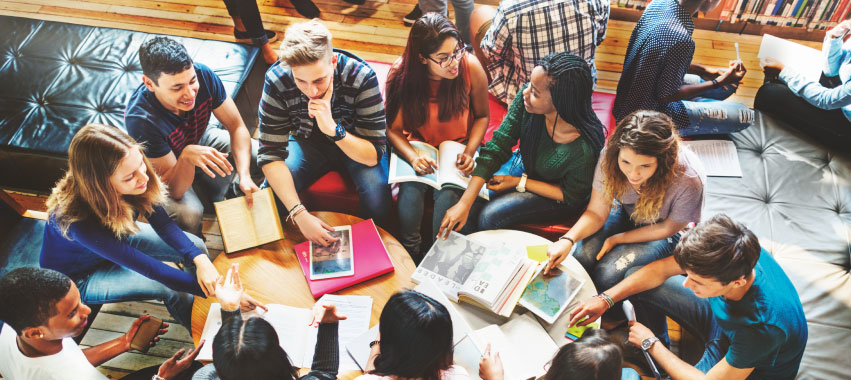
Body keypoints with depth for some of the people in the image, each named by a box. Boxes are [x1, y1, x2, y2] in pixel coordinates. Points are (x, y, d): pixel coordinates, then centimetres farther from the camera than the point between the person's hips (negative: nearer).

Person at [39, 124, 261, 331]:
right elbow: (149, 268, -40)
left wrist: (200, 260, -32)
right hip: (79, 276, -5)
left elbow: (163, 224, -15)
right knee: (174, 291, -21)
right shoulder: (79, 221, -43)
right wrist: (217, 292, -40)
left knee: (197, 246, -7)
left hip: (118, 237, 6)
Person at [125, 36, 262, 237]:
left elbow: (237, 127, -18)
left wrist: (244, 176, -34)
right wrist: (187, 156, -56)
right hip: (165, 167, -4)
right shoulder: (140, 118, -40)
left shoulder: (203, 75, -30)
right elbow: (175, 190, -34)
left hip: (200, 141, 5)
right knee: (188, 214, -33)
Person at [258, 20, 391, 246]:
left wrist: (333, 128, -47)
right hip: (307, 142, 2)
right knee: (273, 192, -23)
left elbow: (374, 155, -28)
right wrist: (299, 213, -38)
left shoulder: (361, 77, -32)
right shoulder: (277, 80, -28)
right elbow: (271, 153, -26)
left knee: (377, 192, -29)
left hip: (355, 144, -1)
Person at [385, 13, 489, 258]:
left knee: (448, 196, -29)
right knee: (410, 193, -29)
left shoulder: (471, 67, -17)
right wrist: (412, 157, -28)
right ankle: (410, 254, -3)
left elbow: (482, 116, -1)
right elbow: (393, 129, -9)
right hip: (417, 146, 0)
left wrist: (469, 152, -15)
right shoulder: (401, 75, -17)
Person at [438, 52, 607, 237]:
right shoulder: (525, 98, -27)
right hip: (523, 164, 5)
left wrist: (519, 182, -16)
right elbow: (497, 148, -21)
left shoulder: (584, 147, -37)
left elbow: (571, 196, -18)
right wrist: (464, 203, -26)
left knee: (489, 216, -19)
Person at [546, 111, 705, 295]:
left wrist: (617, 239, -15)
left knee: (608, 273, -23)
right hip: (625, 213, 3)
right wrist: (568, 239, -35)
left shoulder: (688, 180, -36)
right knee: (582, 257, -20)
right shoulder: (610, 157, -28)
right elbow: (596, 213, -17)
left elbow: (668, 228, -16)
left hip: (664, 229, -3)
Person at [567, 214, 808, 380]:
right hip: (721, 316, 6)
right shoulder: (730, 252, -28)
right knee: (636, 281, -4)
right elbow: (662, 269, -11)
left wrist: (651, 343, -19)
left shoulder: (761, 326, -43)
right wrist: (606, 299, -17)